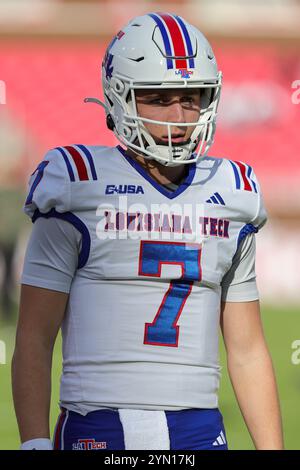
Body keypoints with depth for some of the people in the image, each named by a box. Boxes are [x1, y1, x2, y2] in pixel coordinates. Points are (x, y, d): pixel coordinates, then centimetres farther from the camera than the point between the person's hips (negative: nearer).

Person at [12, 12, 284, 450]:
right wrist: (35, 443, -12)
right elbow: (34, 337, -2)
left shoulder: (231, 195, 13)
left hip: (200, 430, 4)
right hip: (100, 430, -4)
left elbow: (248, 349, 17)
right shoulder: (79, 189, -1)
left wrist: (273, 449, 10)